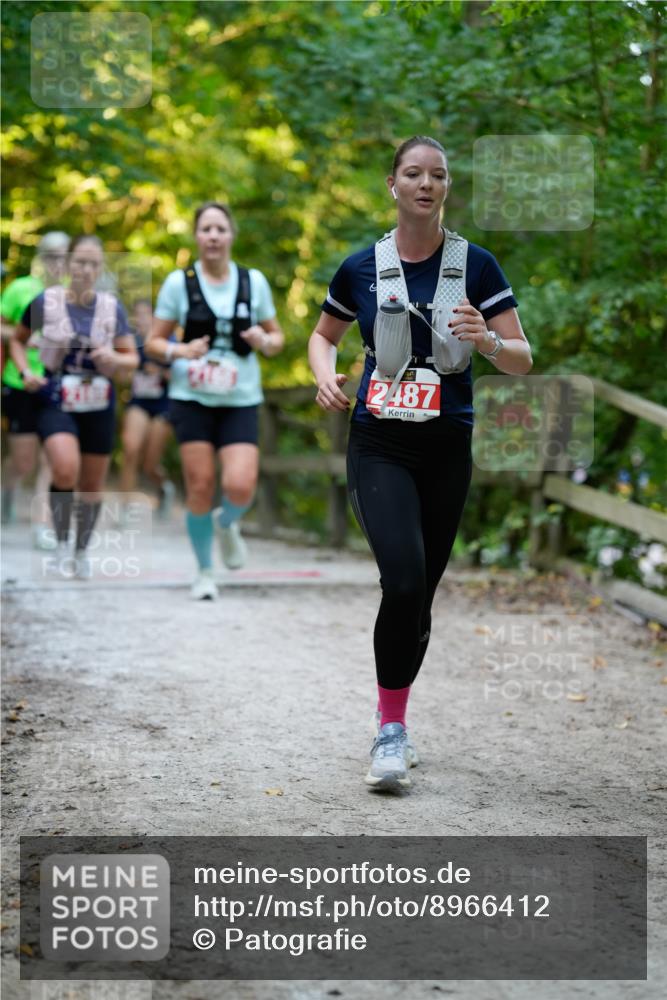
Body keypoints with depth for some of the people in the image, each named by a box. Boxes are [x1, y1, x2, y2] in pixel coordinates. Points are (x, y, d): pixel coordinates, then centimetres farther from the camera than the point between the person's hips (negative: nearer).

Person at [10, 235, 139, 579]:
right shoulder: (45, 302, -6)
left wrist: (114, 359, -17)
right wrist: (25, 372, -6)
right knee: (66, 470, -26)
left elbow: (132, 357, 5)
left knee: (92, 485, 10)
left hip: (99, 406, 3)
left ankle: (82, 549, 33)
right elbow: (17, 339, 10)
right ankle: (61, 543, -5)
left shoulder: (112, 307, -1)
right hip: (55, 402, -3)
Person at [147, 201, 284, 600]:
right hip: (192, 399, -1)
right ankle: (205, 571, 17)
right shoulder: (179, 282, 0)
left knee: (240, 487, -14)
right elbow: (154, 342, 5)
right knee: (200, 487, -3)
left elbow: (277, 338, 14)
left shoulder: (254, 281, 5)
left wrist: (265, 342, -9)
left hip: (240, 401, 1)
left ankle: (226, 524, 22)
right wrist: (180, 351, -16)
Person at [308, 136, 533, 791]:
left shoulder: (475, 265, 0)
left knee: (419, 595, 9)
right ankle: (391, 731, -9)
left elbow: (522, 361, -2)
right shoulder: (361, 268, 2)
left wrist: (486, 339, -23)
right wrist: (325, 376, -3)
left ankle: (391, 725, 28)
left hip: (447, 449, 1)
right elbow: (323, 335, 19)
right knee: (404, 580, -21)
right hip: (378, 446, -1)